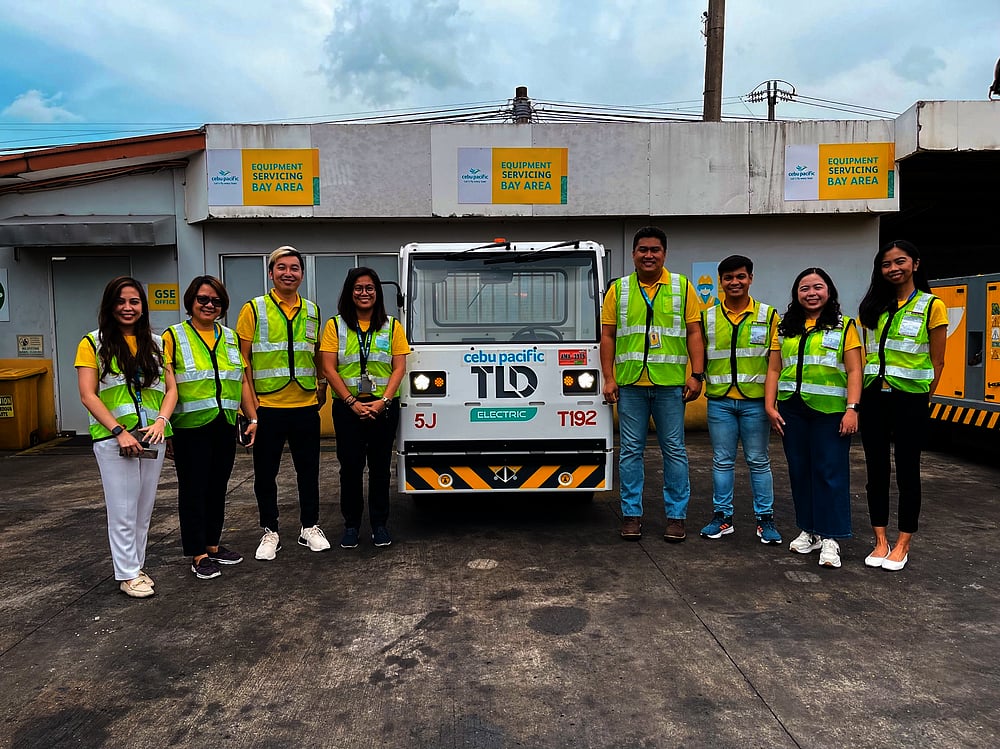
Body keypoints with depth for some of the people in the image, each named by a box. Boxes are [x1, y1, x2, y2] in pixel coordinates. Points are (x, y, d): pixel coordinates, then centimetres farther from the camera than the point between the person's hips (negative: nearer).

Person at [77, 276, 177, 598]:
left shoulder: (156, 343, 10)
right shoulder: (93, 343, -2)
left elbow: (171, 389, 8)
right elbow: (88, 396, -7)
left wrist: (161, 421, -10)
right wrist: (119, 431, -16)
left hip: (152, 436, 4)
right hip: (113, 438, -4)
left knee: (144, 508, 12)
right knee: (123, 510, 2)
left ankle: (136, 565, 26)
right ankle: (127, 574, 15)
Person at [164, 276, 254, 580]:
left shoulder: (231, 338, 11)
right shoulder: (173, 337, -3)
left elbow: (242, 381, 13)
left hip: (225, 426, 5)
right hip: (191, 427, -5)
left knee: (217, 487, 14)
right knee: (193, 489, 4)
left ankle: (212, 545, 28)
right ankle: (198, 555, 15)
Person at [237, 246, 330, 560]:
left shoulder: (312, 311, 10)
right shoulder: (253, 309, -2)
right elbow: (242, 360, -3)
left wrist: (322, 386, 8)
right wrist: (249, 404, -9)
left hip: (306, 406, 3)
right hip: (266, 408, -3)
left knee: (308, 470, 11)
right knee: (265, 473, 8)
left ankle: (310, 527, 27)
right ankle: (270, 532, 23)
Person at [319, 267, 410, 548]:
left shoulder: (392, 326, 5)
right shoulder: (335, 326, 3)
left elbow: (399, 368, 0)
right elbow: (328, 369, -4)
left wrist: (383, 401, -13)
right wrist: (352, 402, -12)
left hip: (384, 407, 1)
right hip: (347, 407, 0)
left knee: (380, 467, 7)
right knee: (350, 466, 5)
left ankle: (379, 523, 19)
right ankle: (351, 524, 18)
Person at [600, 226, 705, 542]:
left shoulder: (682, 287, 6)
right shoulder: (618, 289, 8)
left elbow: (694, 332, 4)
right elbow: (607, 336, 7)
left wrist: (696, 375, -4)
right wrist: (609, 378, 0)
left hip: (670, 384, -1)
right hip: (630, 383, 1)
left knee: (674, 450, 5)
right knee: (631, 451, 6)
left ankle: (676, 515, 16)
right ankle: (631, 514, 16)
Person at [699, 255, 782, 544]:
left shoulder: (768, 315, 3)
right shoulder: (707, 317, 7)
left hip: (755, 400, -1)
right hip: (719, 401, 2)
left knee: (758, 461, 6)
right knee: (722, 461, 8)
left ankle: (765, 519, 16)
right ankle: (722, 516, 18)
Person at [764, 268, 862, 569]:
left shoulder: (844, 326, 4)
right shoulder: (784, 328, 12)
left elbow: (854, 371, -2)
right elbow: (774, 370, 10)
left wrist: (852, 409, -11)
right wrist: (770, 406, 1)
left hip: (830, 411, -3)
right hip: (792, 410, 4)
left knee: (830, 472, -2)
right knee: (800, 470, 9)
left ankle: (830, 538, 5)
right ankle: (809, 530, 22)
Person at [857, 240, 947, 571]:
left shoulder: (932, 306, -1)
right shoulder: (872, 307, 11)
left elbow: (937, 361, 0)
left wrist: (924, 401, -2)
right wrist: (859, 396, 6)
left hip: (909, 399, -4)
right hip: (873, 397, 4)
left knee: (907, 470, 5)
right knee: (876, 469, 8)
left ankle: (902, 544, 17)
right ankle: (881, 541, 19)